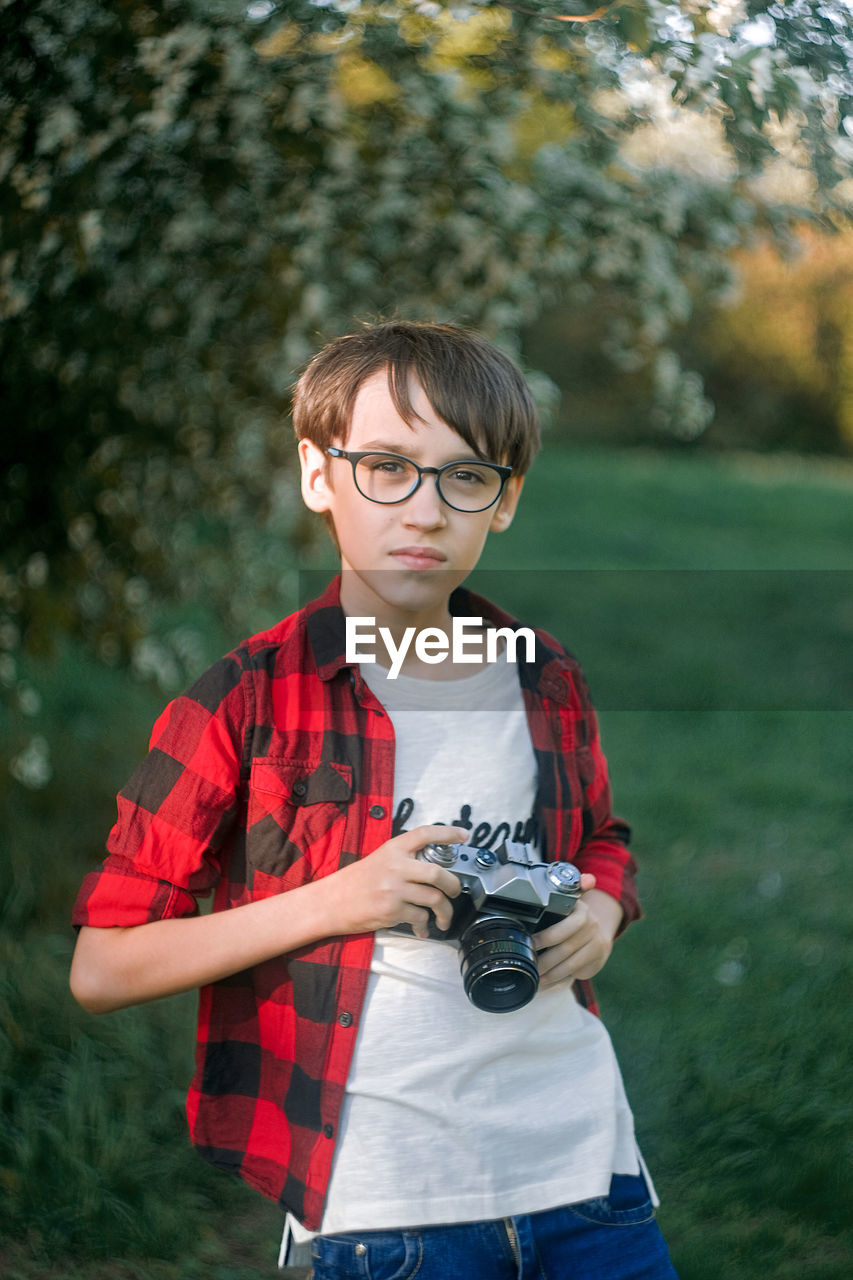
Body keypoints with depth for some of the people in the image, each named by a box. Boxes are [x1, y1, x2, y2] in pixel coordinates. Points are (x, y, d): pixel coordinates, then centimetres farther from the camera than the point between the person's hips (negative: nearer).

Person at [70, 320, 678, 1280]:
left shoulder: (548, 685, 7)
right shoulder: (246, 700, -7)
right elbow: (101, 967, -6)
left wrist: (604, 905, 3)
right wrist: (332, 901, -16)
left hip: (587, 1158, 4)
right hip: (385, 1199, -4)